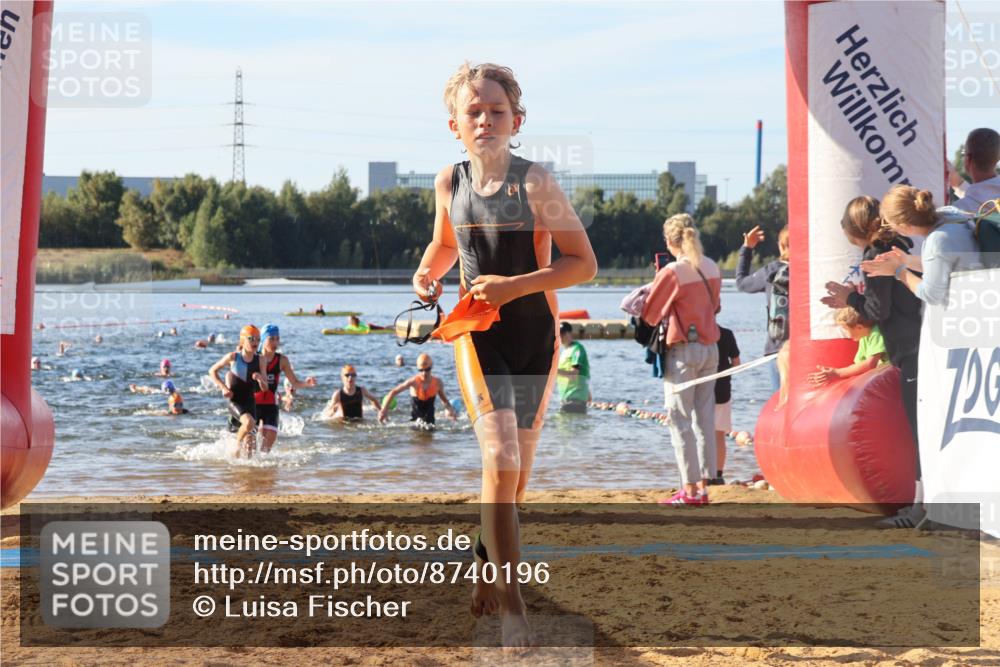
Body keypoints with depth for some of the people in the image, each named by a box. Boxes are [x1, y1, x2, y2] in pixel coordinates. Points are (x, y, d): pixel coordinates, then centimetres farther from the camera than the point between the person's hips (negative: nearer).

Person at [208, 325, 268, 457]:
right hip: (235, 401, -3)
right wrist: (223, 387, -5)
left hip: (250, 402, 3)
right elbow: (212, 371, 7)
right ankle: (237, 446, -7)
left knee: (249, 441, 0)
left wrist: (260, 378, -19)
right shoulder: (233, 357, -5)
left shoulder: (259, 361, 1)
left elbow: (265, 388, 3)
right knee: (249, 422, -31)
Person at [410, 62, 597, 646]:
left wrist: (515, 285, -21)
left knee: (519, 467, 10)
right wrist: (428, 274, -1)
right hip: (479, 333, 1)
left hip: (535, 333, -1)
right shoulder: (450, 183, 0)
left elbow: (584, 263, -12)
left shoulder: (535, 183, -12)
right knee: (501, 460, -16)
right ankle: (510, 601, -14)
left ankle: (487, 573, 33)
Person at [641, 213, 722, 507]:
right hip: (711, 349, 6)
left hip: (682, 350, -6)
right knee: (705, 418, 9)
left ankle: (689, 488, -3)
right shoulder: (712, 268, 6)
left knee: (680, 419, -1)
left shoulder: (672, 272, -14)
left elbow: (649, 315, -5)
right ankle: (702, 486, 10)